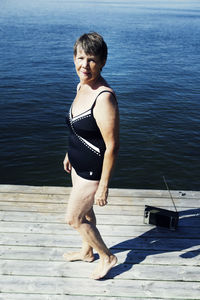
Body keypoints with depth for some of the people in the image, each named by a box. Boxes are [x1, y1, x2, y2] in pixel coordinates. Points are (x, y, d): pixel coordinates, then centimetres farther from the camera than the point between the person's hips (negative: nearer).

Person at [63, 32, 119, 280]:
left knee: (73, 218, 7)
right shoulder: (81, 86, 0)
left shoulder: (104, 98, -29)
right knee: (84, 212, 24)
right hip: (79, 165, 9)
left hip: (93, 171, -8)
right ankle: (87, 252, 49)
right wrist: (70, 153, 21)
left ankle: (107, 257, 29)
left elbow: (112, 146, -26)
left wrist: (103, 187, -21)